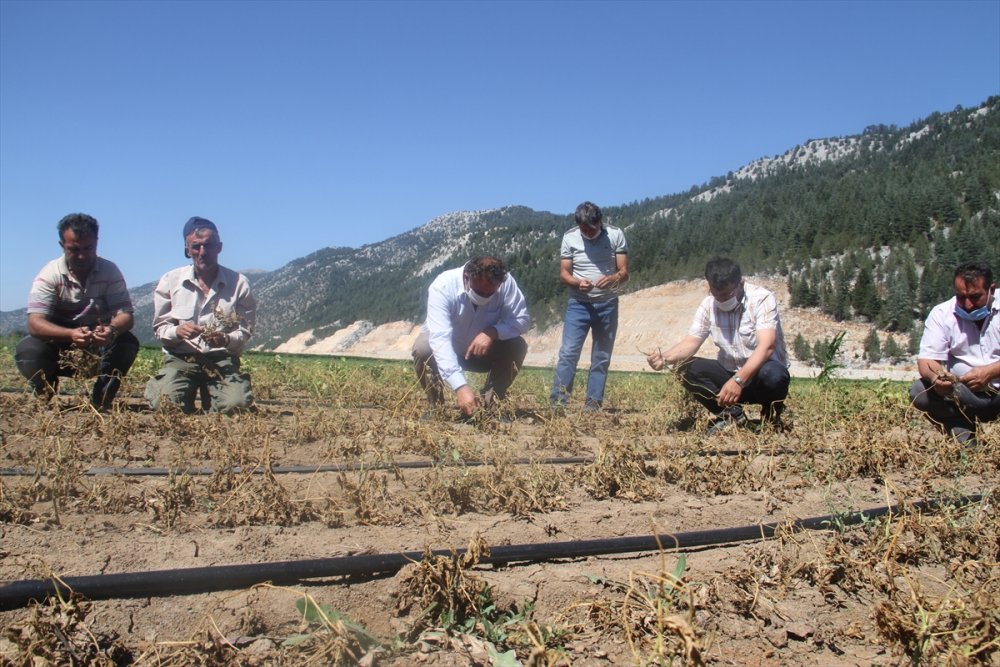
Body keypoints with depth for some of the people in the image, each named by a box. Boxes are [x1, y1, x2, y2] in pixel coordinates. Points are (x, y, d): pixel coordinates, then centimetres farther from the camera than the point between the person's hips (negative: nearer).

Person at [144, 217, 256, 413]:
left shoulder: (239, 283, 1)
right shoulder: (170, 280, 3)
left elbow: (244, 332, 1)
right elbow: (159, 327, 7)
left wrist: (226, 340, -21)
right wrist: (177, 332, -16)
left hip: (222, 359, 0)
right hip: (181, 357, 0)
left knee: (238, 404, -25)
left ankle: (208, 391, 12)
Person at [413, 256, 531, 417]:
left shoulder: (506, 282, -26)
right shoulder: (443, 286, -35)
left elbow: (523, 319, -22)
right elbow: (440, 339, -44)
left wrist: (493, 332, -42)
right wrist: (461, 386, -54)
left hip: (482, 352, 2)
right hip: (445, 348, -2)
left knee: (517, 346, -23)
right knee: (423, 348, -33)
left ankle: (490, 406, -7)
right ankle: (435, 406, -10)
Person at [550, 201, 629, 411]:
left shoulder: (616, 235, -4)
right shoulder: (570, 237, -4)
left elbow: (624, 272, -5)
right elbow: (563, 273, -2)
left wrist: (613, 279, -29)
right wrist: (578, 283, -24)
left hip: (607, 305, 1)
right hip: (578, 304, -1)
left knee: (601, 358, 5)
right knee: (568, 353, -10)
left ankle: (593, 405, 11)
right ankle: (557, 402, -8)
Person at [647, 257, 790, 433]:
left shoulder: (762, 299, -21)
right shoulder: (708, 304, -6)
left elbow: (766, 346, -32)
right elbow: (691, 341, -8)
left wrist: (739, 380, -46)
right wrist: (666, 357, -30)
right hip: (730, 373, 4)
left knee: (773, 375, -38)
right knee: (686, 369, -17)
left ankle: (771, 416, -4)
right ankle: (732, 414, -7)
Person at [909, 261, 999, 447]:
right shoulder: (941, 314, -2)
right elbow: (927, 359, -11)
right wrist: (935, 376, -35)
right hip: (961, 393, 2)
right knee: (919, 391, -25)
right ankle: (965, 442, -11)